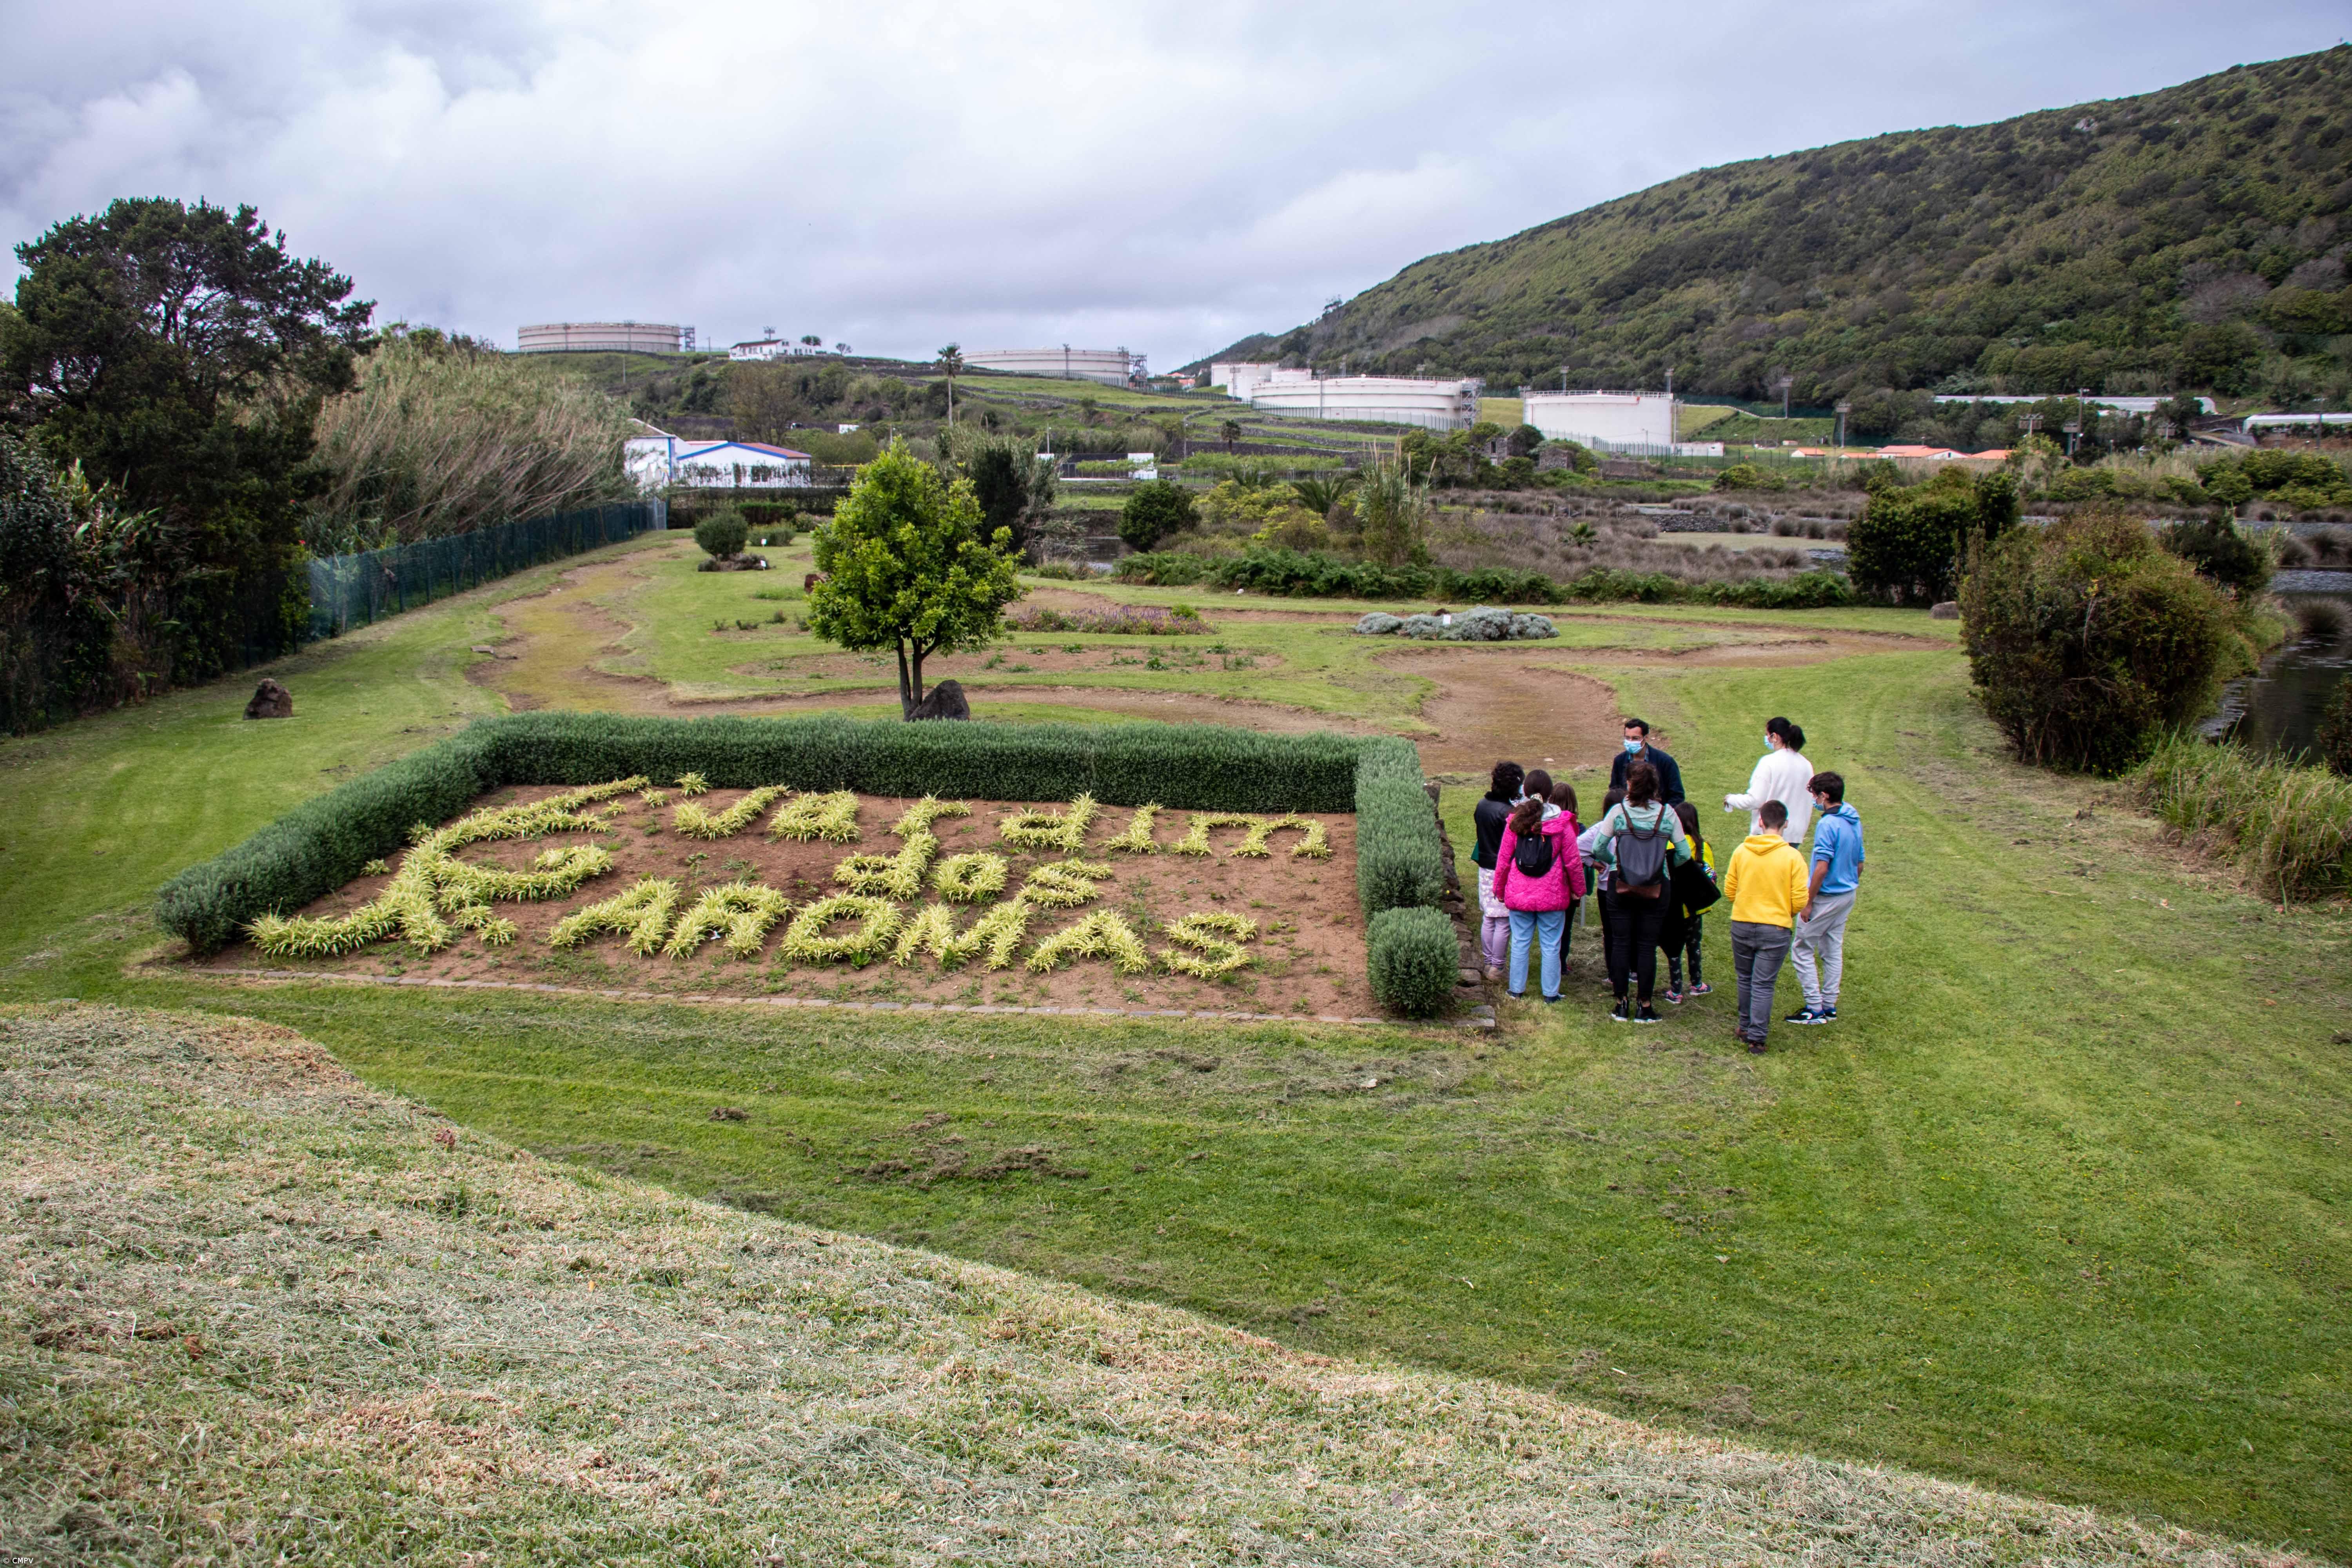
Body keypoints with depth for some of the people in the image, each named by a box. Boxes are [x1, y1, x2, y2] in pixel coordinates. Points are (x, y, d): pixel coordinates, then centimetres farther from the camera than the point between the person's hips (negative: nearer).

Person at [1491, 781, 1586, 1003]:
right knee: (1551, 946, 7)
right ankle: (1550, 993, 12)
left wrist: (1499, 889, 13)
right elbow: (1573, 861, -4)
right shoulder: (1562, 822, -8)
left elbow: (1504, 860, 1)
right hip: (1552, 896, -1)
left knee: (1520, 943, 12)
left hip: (1519, 895, 2)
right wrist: (1578, 889, 10)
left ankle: (1517, 989, 18)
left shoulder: (1515, 821, -4)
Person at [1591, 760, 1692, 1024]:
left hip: (1621, 886, 0)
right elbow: (1684, 854, -4)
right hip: (1657, 889, 0)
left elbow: (1599, 849, -7)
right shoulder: (1667, 813, -5)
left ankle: (1621, 1004, 15)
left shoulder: (1618, 812, -7)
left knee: (1620, 944, 10)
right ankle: (1645, 1006, 12)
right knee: (1648, 946, 7)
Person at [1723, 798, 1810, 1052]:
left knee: (1746, 979, 18)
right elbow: (1800, 901, -10)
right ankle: (1756, 1037, 2)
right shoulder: (1792, 857, -10)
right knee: (1764, 985, 2)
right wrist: (1786, 913, 12)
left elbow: (1729, 890, 3)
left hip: (1741, 925, 2)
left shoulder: (1742, 851, -3)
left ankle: (1746, 1027, 29)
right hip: (1775, 930, -2)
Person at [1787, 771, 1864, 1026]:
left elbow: (1822, 868, -24)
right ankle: (1830, 1006, 21)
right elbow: (1860, 864, 14)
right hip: (1847, 895, 9)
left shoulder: (1828, 825, -21)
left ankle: (1815, 1009, 2)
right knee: (1833, 951, 15)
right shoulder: (1854, 822, 6)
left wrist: (1808, 902, -18)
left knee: (1802, 949, 1)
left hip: (1826, 897, -9)